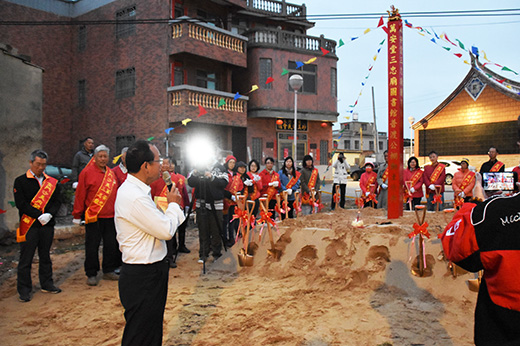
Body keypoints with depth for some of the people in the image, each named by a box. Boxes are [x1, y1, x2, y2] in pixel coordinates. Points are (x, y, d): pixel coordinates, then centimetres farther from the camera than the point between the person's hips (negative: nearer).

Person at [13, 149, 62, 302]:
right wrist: (39, 215, -16)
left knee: (45, 257, 14)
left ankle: (47, 284, 26)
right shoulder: (20, 181, -2)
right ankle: (24, 290, 14)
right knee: (25, 259, 3)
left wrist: (49, 214, -13)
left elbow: (57, 201, 5)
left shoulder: (52, 182, 9)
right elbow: (21, 204, -10)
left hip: (47, 225, 4)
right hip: (29, 226, -3)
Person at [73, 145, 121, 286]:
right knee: (92, 246, 2)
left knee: (111, 244, 10)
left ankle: (108, 271, 23)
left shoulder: (111, 173, 12)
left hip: (110, 216, 5)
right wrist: (77, 215, -4)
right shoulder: (87, 172, -4)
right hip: (93, 216, -5)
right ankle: (91, 274, 13)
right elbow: (80, 195, -4)